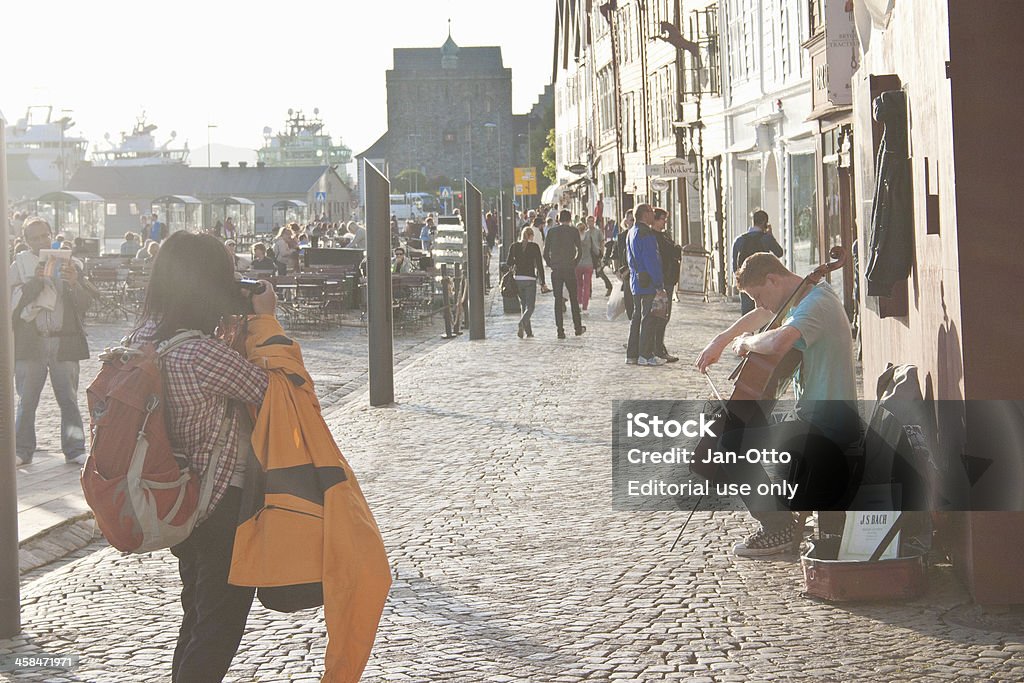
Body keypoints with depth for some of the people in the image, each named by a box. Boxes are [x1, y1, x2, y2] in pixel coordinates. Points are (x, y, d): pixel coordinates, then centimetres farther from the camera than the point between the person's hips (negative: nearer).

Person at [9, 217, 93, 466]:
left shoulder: (70, 265, 9)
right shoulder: (19, 267, 7)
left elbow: (85, 301, 2)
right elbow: (13, 302, -4)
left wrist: (74, 283, -18)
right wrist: (35, 280, -17)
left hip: (64, 342, 0)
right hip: (30, 343, 0)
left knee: (69, 399, 2)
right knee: (26, 400, 3)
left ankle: (75, 450, 8)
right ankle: (22, 451, 11)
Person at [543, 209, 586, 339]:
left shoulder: (551, 232, 4)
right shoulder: (574, 231, 0)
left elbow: (545, 252, 1)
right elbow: (579, 251, -5)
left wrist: (551, 265, 9)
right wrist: (575, 264, 5)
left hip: (556, 270, 1)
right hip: (570, 270, -1)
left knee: (558, 300, 5)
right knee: (574, 299, 12)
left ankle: (560, 330, 0)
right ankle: (578, 327, 18)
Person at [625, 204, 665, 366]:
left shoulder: (631, 233, 16)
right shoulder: (645, 233, -15)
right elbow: (651, 260, -19)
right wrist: (659, 283, -17)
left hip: (636, 281, 10)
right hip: (648, 282, -10)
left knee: (636, 316, 12)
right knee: (648, 318, -5)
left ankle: (632, 354, 14)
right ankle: (646, 355, -4)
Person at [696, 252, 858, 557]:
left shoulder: (816, 304, -19)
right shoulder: (807, 297, 13)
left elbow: (778, 342, -39)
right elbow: (762, 315, 34)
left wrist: (746, 340, -18)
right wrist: (721, 340, 26)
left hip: (826, 428, -11)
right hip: (818, 420, 11)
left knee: (732, 446, -17)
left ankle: (780, 528, -5)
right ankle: (781, 519, 27)